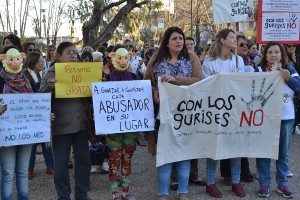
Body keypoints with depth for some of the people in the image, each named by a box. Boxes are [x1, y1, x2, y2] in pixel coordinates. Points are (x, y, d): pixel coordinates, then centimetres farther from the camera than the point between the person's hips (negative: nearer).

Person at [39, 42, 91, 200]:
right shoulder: (51, 75, -3)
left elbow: (89, 99, 18)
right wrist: (49, 87, -24)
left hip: (80, 123, 4)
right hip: (61, 125, -4)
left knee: (83, 160, 10)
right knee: (61, 163, 3)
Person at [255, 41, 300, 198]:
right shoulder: (259, 70, -2)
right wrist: (272, 72, -18)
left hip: (286, 117, 3)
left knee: (283, 153, 11)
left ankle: (282, 183, 23)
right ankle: (264, 184, 14)